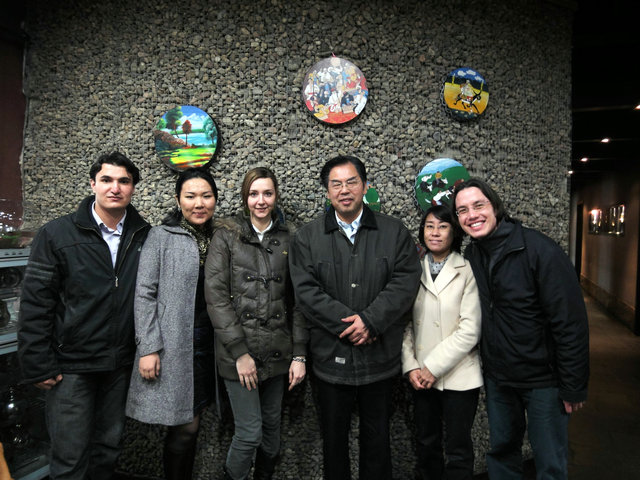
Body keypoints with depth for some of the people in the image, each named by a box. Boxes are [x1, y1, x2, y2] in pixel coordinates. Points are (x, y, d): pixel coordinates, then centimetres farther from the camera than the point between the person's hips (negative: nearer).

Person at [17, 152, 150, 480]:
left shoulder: (145, 236, 0)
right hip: (71, 365, -2)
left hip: (121, 365, 3)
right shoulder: (57, 234, -7)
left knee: (108, 448, 18)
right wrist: (38, 367, -8)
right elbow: (35, 304, -7)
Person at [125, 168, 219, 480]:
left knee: (190, 424, 13)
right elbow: (145, 294, -7)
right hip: (175, 345, -5)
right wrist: (148, 348, -13)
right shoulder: (161, 237, -5)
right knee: (186, 426, -1)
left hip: (208, 342, 5)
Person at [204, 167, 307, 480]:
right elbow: (215, 295, -9)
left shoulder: (286, 240, 7)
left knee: (272, 425, 15)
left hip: (277, 350, 4)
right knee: (249, 432, 0)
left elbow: (296, 300, 6)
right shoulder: (226, 236, -2)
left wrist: (299, 354, 1)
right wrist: (239, 351, -13)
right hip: (239, 350, -3)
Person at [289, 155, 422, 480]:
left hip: (380, 357, 0)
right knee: (334, 437, 17)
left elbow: (405, 282, -8)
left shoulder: (394, 232, 1)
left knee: (377, 436, 18)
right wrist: (349, 323, -17)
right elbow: (306, 291, -9)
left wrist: (369, 320, -19)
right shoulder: (307, 237, 0)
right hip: (331, 356, 0)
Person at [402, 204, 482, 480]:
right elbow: (405, 324, 5)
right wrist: (411, 366, -5)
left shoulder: (467, 272, -8)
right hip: (422, 377, 4)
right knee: (426, 446, 16)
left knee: (458, 451, 9)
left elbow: (470, 330, -12)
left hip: (459, 377, -3)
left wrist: (434, 367, -12)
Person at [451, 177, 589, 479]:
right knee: (502, 452, 19)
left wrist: (573, 387, -15)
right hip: (497, 378, 5)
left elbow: (570, 322, -18)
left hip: (543, 379, -5)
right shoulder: (471, 256, -1)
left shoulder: (540, 250, -19)